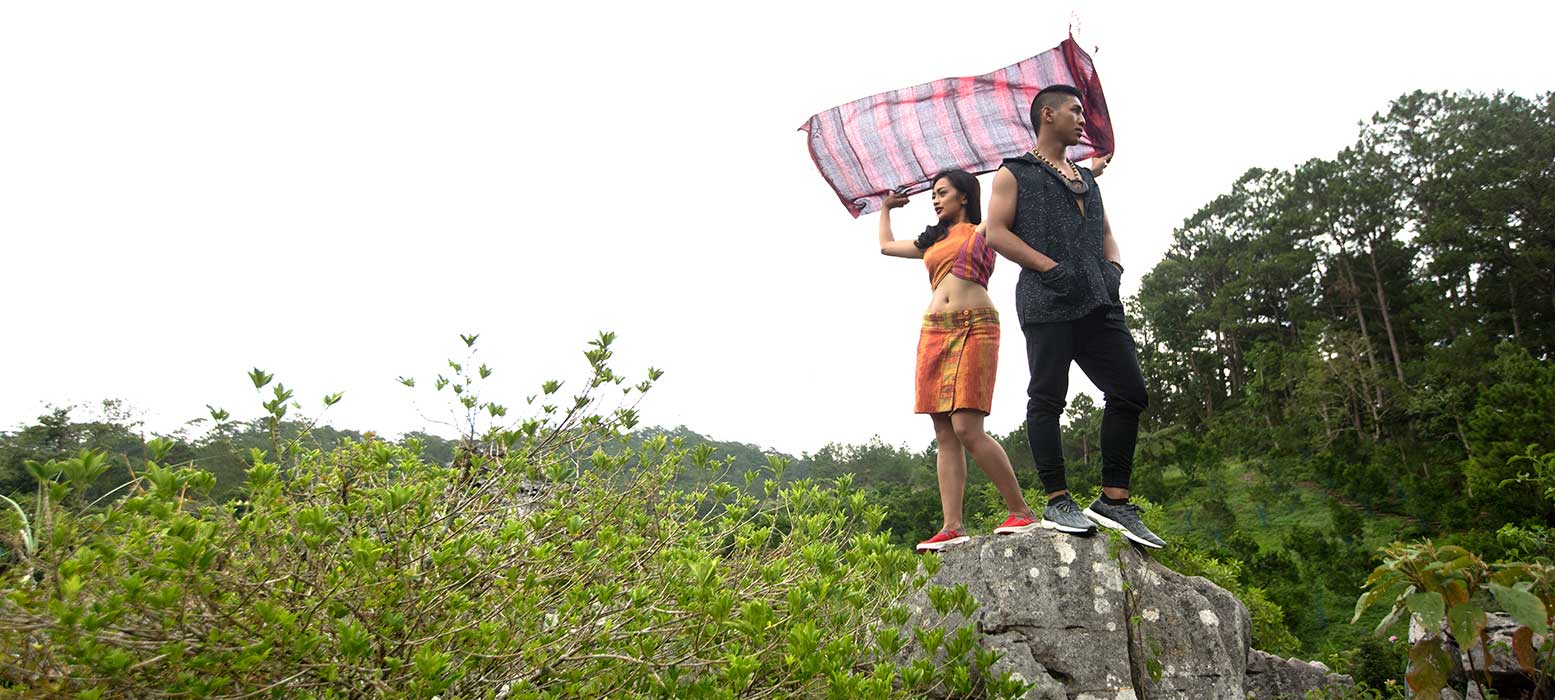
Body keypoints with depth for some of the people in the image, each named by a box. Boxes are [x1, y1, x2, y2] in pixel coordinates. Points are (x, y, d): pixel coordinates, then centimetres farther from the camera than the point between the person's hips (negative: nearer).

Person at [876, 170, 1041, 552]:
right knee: (945, 434, -2)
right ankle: (952, 527, -4)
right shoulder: (932, 241, 26)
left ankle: (1021, 512, -7)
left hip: (974, 327, -5)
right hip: (934, 331, 6)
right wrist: (886, 206, 48)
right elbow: (886, 245, 40)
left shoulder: (985, 230, 11)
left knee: (966, 428, -17)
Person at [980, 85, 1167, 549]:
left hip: (1097, 301, 7)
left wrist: (1113, 267, 5)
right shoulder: (1015, 173, 9)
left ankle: (1114, 500, 7)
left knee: (1129, 393, 0)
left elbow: (1106, 235, 28)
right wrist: (1051, 267, -13)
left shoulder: (1087, 178, 29)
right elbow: (996, 232, -2)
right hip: (1047, 301, -7)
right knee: (1047, 399, -6)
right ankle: (1057, 502, -1)